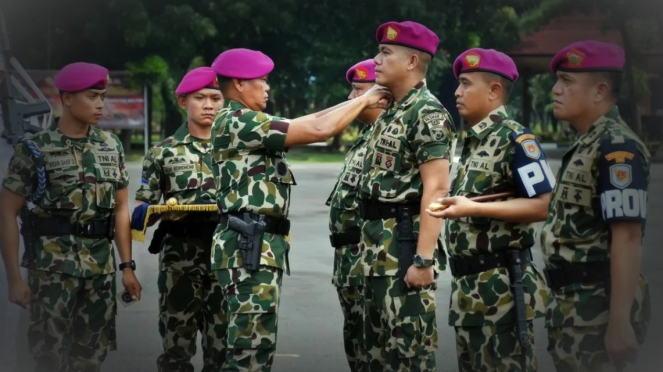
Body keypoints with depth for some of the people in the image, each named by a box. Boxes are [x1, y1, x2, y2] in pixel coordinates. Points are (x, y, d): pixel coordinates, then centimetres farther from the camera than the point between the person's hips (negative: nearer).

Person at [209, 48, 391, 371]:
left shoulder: (246, 123, 19)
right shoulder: (237, 122, -14)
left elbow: (306, 122, 19)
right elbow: (319, 129, -16)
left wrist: (360, 103, 13)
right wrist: (363, 100, -4)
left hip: (262, 247, 11)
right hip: (249, 248, -11)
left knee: (257, 344, 13)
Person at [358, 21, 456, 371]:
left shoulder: (428, 114, -13)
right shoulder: (389, 114, 16)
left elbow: (436, 189, -20)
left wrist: (424, 258, -24)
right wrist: (371, 246, 17)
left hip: (406, 243, -10)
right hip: (378, 247, 10)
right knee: (378, 344, 13)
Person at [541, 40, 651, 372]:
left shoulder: (616, 148, -15)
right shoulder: (586, 146, 14)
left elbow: (627, 237, -21)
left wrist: (620, 321, -26)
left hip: (599, 308, -9)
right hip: (574, 306, 9)